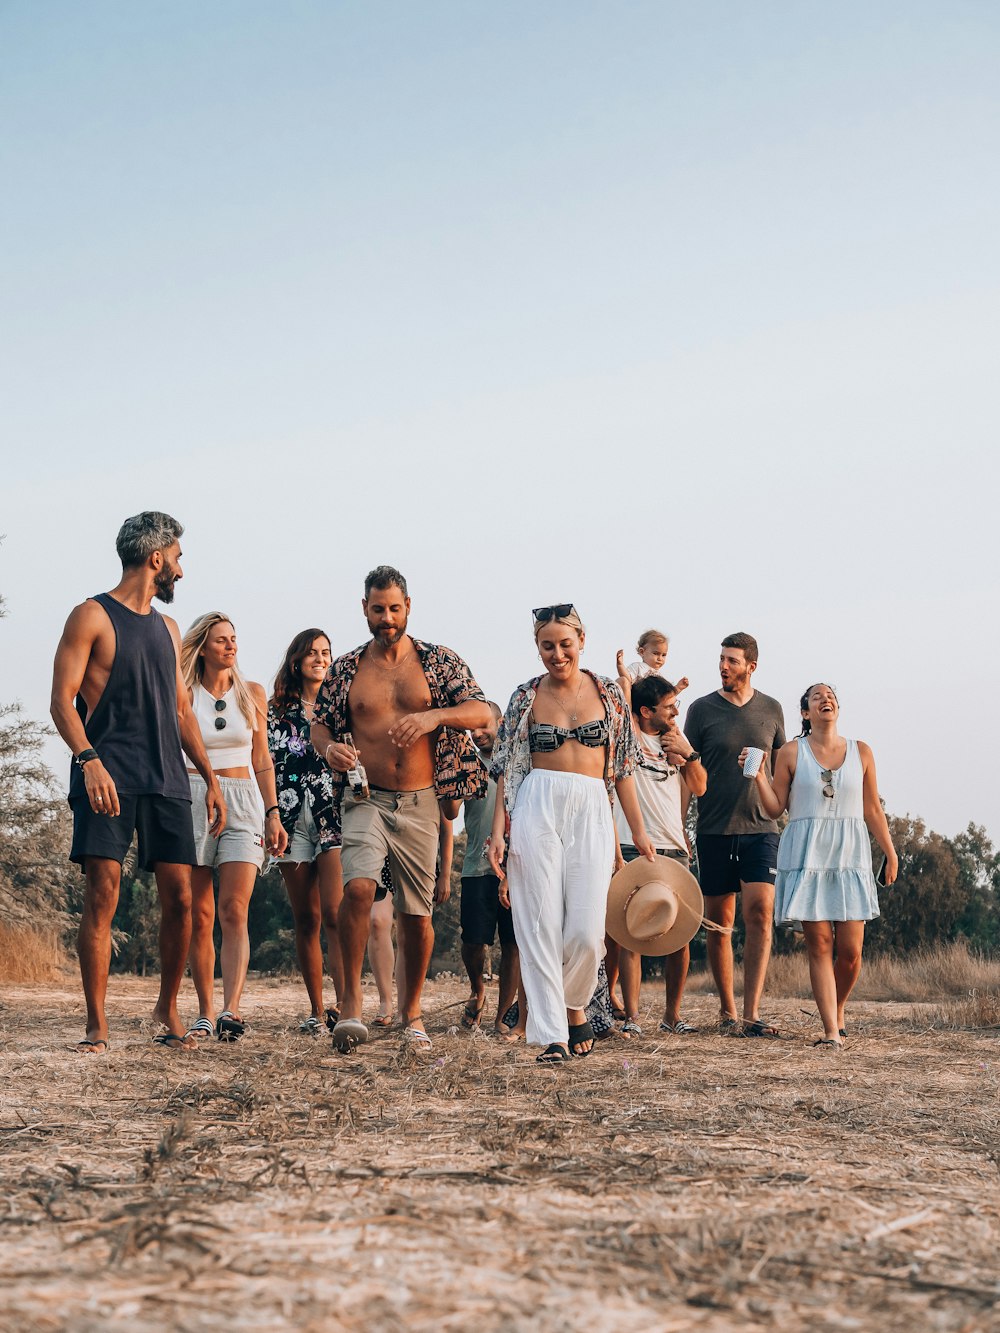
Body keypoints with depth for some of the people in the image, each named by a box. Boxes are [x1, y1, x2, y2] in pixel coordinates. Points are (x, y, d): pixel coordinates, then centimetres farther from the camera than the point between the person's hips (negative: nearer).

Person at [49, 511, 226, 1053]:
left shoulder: (167, 628, 21)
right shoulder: (92, 617, 1)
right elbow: (62, 700, -7)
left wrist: (211, 776, 18)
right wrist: (89, 759, -22)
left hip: (166, 781, 6)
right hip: (108, 779, -6)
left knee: (180, 897, 0)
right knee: (102, 894, -11)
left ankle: (168, 1008, 17)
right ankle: (97, 1024, -6)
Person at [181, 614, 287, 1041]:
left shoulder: (252, 694, 10)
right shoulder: (184, 695, 4)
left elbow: (261, 760, 13)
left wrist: (273, 813, 7)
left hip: (243, 804, 0)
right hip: (192, 801, 0)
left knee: (233, 911, -14)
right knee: (199, 917, 1)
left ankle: (231, 1008, -25)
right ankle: (205, 1011, 10)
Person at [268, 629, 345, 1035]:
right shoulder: (277, 710, 12)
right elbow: (267, 766, 10)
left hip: (336, 818, -2)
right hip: (292, 819, 2)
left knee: (333, 913, -16)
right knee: (305, 920, 4)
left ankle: (344, 1005, -21)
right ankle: (316, 1010, 11)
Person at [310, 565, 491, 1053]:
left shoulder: (439, 662, 3)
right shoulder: (345, 669, 8)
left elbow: (482, 712, -6)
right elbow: (320, 724, 14)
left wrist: (434, 716, -24)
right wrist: (329, 748, -11)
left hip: (420, 803, 1)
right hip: (365, 799, 0)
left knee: (416, 911, 5)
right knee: (358, 886, -24)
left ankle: (411, 1011, 22)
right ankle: (351, 1003, -16)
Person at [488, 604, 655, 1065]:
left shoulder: (607, 693, 9)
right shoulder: (527, 697, 7)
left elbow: (621, 767, 11)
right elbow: (507, 768, 7)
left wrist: (639, 833, 8)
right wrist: (498, 830, -4)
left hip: (592, 813, 0)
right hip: (537, 809, 0)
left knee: (586, 931, -8)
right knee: (541, 924, -6)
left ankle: (574, 1006, 21)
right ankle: (552, 1035, -2)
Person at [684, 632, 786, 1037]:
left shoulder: (771, 710, 9)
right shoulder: (702, 709, 3)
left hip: (760, 828, 0)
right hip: (714, 831, 0)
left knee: (760, 914, -13)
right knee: (719, 922, 5)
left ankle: (751, 1014, -15)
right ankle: (727, 1010, 17)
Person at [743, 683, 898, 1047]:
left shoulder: (861, 752, 10)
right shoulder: (791, 753, 5)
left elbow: (872, 809, 13)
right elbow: (775, 808, 5)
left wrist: (890, 853, 11)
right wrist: (759, 776, -9)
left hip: (850, 854, 2)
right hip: (806, 855, -2)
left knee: (850, 950, -3)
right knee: (819, 944, -6)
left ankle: (837, 1011, 23)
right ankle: (831, 1031, -4)